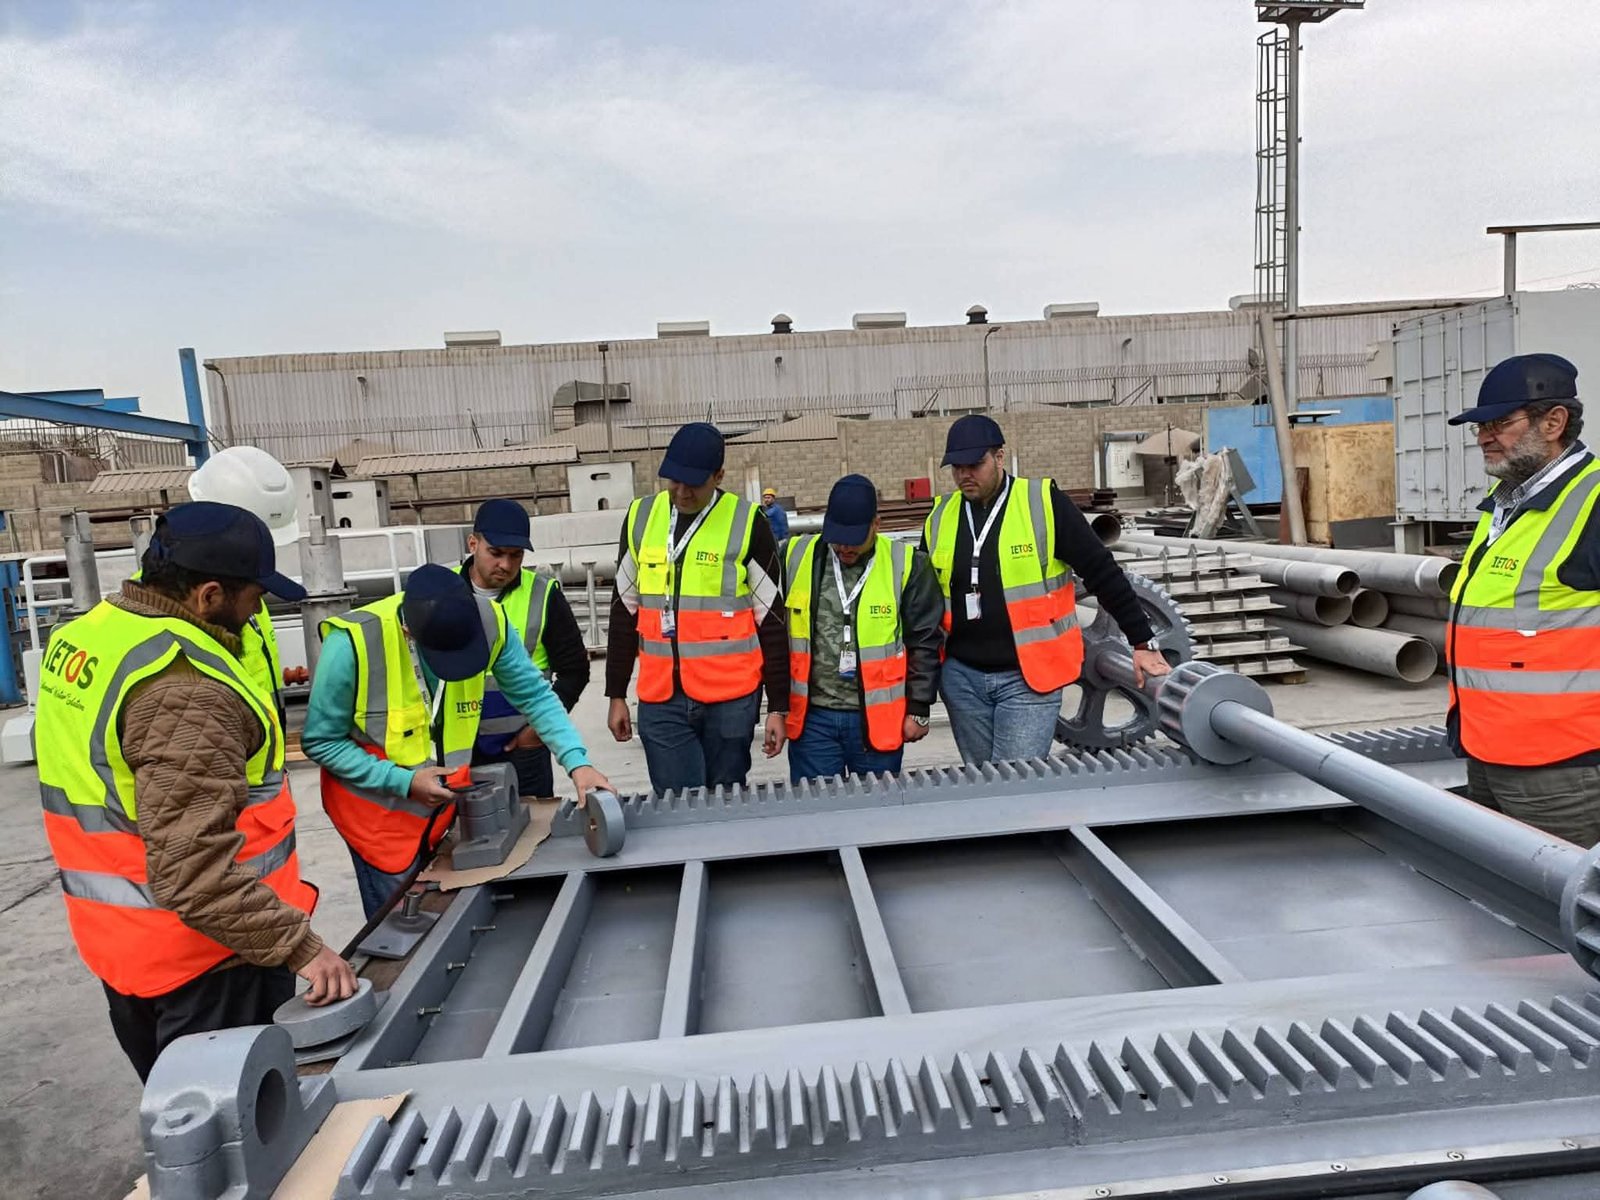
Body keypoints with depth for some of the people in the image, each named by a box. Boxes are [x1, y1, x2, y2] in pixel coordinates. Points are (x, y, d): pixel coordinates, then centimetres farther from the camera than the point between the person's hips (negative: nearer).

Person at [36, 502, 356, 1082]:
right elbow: (195, 869, -33)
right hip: (202, 955, -9)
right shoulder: (186, 690, -28)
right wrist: (301, 946, -30)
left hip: (122, 940, 9)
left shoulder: (80, 635, 2)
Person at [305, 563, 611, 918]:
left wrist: (577, 762, -21)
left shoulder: (488, 621, -18)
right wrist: (404, 782, -21)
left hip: (448, 799, 4)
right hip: (378, 807, -3)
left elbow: (534, 696, -9)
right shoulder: (353, 643, -27)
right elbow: (321, 741, -15)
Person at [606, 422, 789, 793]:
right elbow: (625, 612, 12)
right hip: (660, 700, 3)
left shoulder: (746, 523, -5)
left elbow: (772, 621, -2)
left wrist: (778, 706, -3)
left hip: (731, 699, -2)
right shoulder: (641, 517, 5)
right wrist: (616, 695, 11)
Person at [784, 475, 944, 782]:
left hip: (879, 719, -1)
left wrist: (918, 709, 0)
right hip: (810, 717, 2)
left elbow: (925, 641, 0)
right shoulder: (795, 558, 1)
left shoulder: (905, 565, -5)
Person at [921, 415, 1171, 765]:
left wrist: (1142, 642, -5)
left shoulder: (1042, 503, -7)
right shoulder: (941, 518, 5)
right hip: (961, 676, 5)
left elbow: (1103, 573, -5)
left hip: (1029, 678, -4)